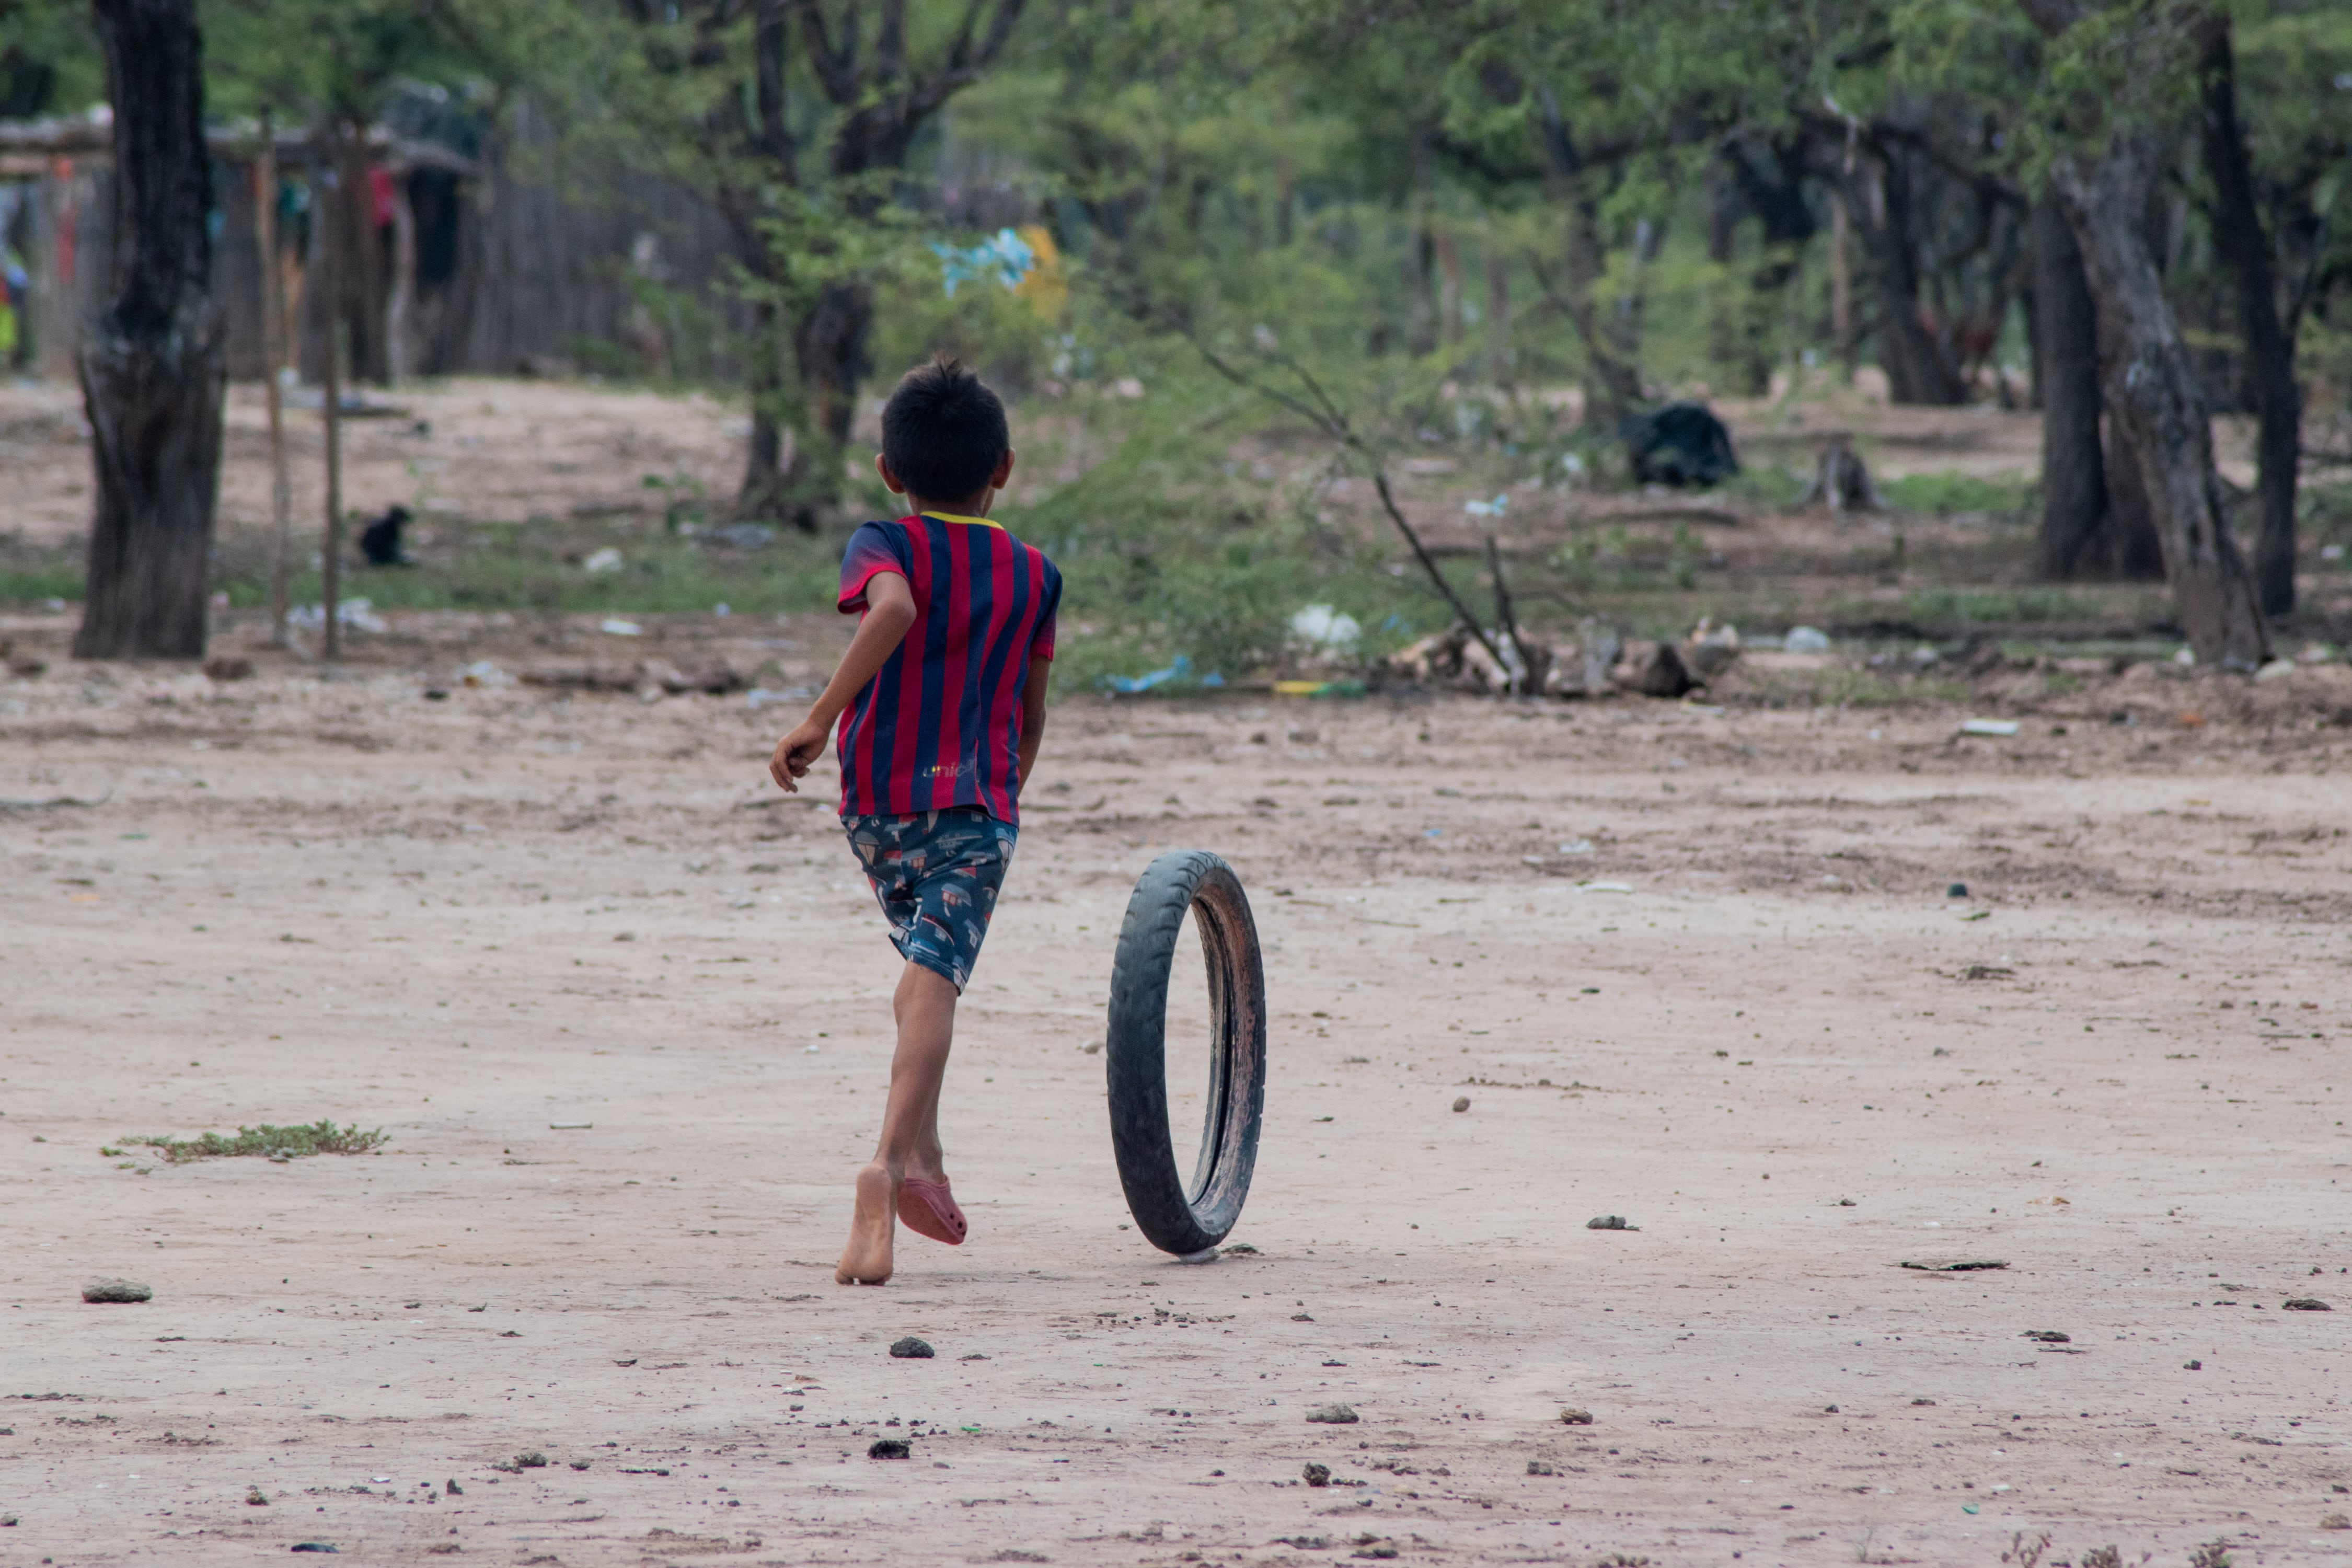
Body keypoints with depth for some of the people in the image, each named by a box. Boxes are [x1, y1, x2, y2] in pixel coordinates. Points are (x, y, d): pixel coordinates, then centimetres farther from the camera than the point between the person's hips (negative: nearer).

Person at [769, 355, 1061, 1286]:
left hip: (878, 800, 1)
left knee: (925, 964, 25)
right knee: (936, 980, -14)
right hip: (978, 805, -1)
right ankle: (891, 1161, -35)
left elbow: (894, 610, -23)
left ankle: (922, 1156, 22)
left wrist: (820, 718, -24)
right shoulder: (1034, 577, 11)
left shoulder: (883, 547, 1)